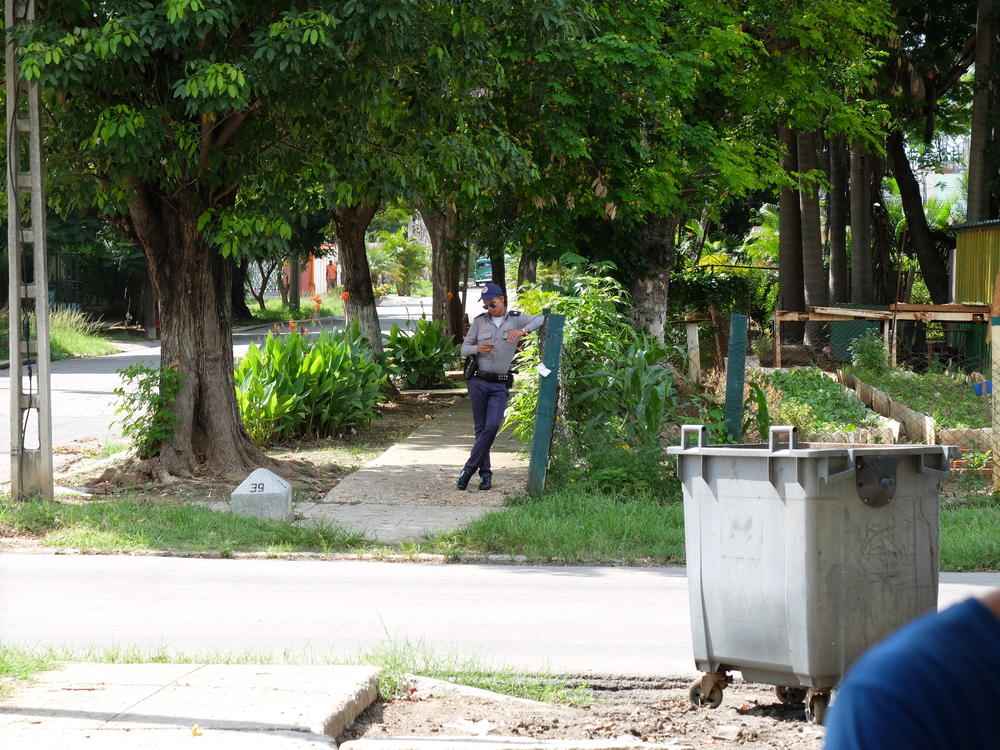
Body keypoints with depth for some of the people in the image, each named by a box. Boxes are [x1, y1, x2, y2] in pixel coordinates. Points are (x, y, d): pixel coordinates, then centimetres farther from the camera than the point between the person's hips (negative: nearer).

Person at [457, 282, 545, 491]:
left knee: (492, 426, -13)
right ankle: (485, 472, 10)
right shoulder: (479, 322, 9)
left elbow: (542, 319, -6)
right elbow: (464, 348, 12)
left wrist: (523, 330, -23)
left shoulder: (516, 319, 4)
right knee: (481, 428, 3)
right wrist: (477, 349, -11)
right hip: (478, 382, 1)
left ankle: (469, 469, -9)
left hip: (500, 385, -1)